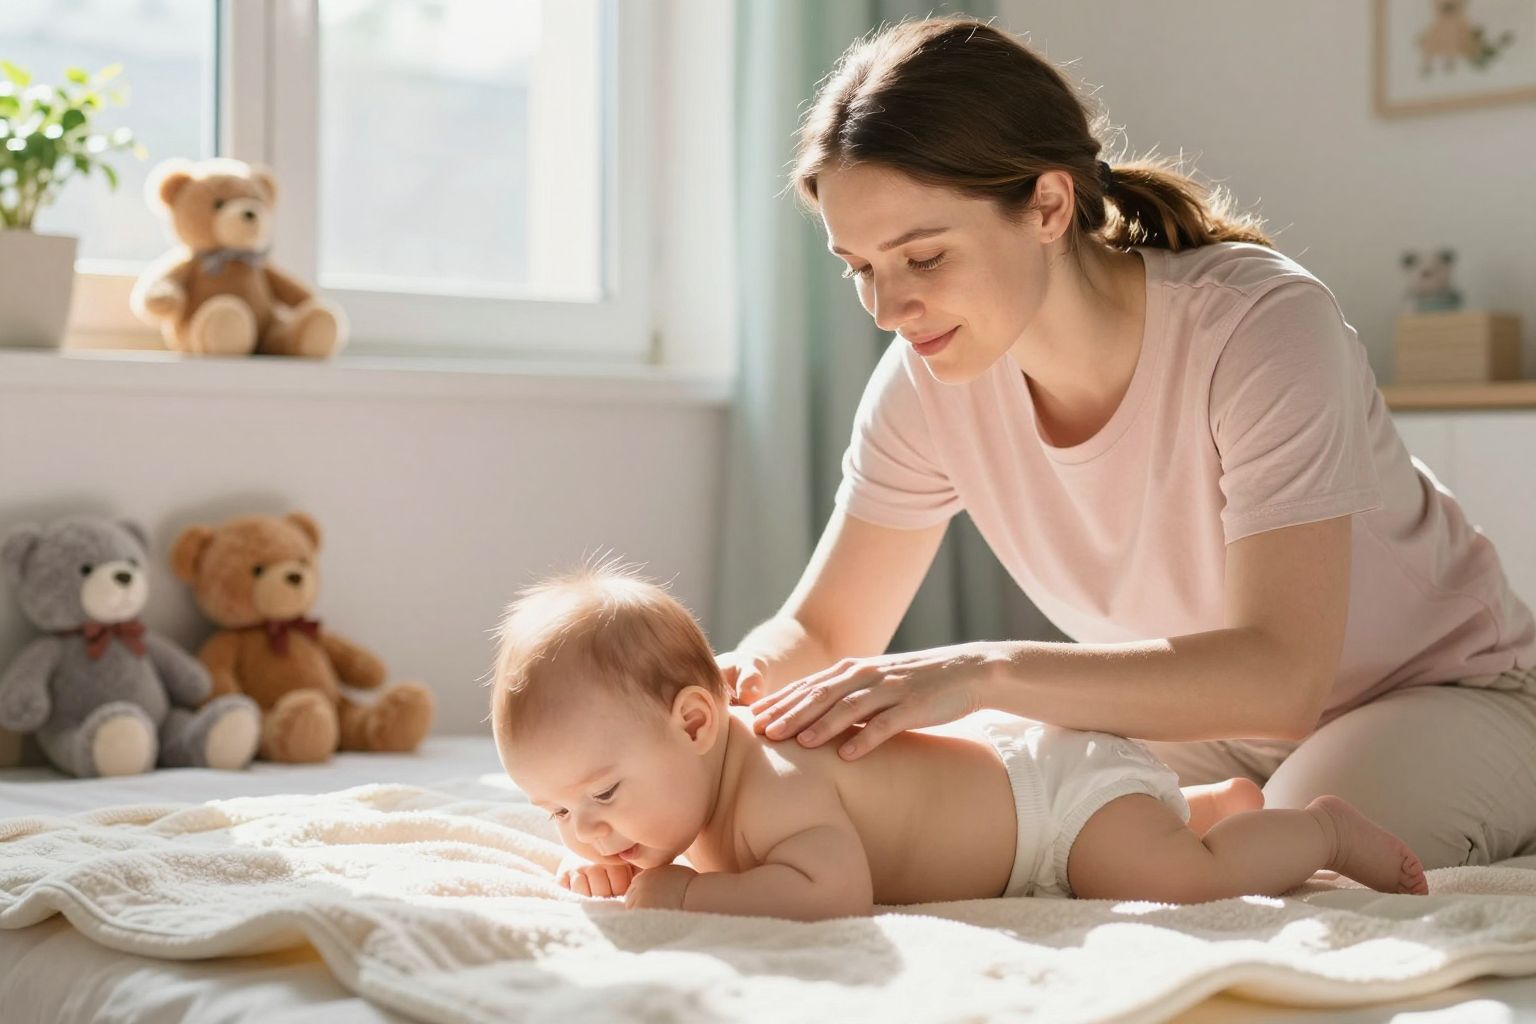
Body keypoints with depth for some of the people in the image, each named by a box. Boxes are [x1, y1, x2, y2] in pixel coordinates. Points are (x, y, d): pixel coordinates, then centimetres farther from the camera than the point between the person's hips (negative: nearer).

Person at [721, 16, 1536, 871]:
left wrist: (985, 673, -49)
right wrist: (744, 677, -31)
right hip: (1214, 713, 5)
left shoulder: (1261, 326, -31)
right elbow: (821, 632, -6)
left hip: (1442, 695, -5)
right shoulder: (927, 380, -15)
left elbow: (1280, 677, -39)